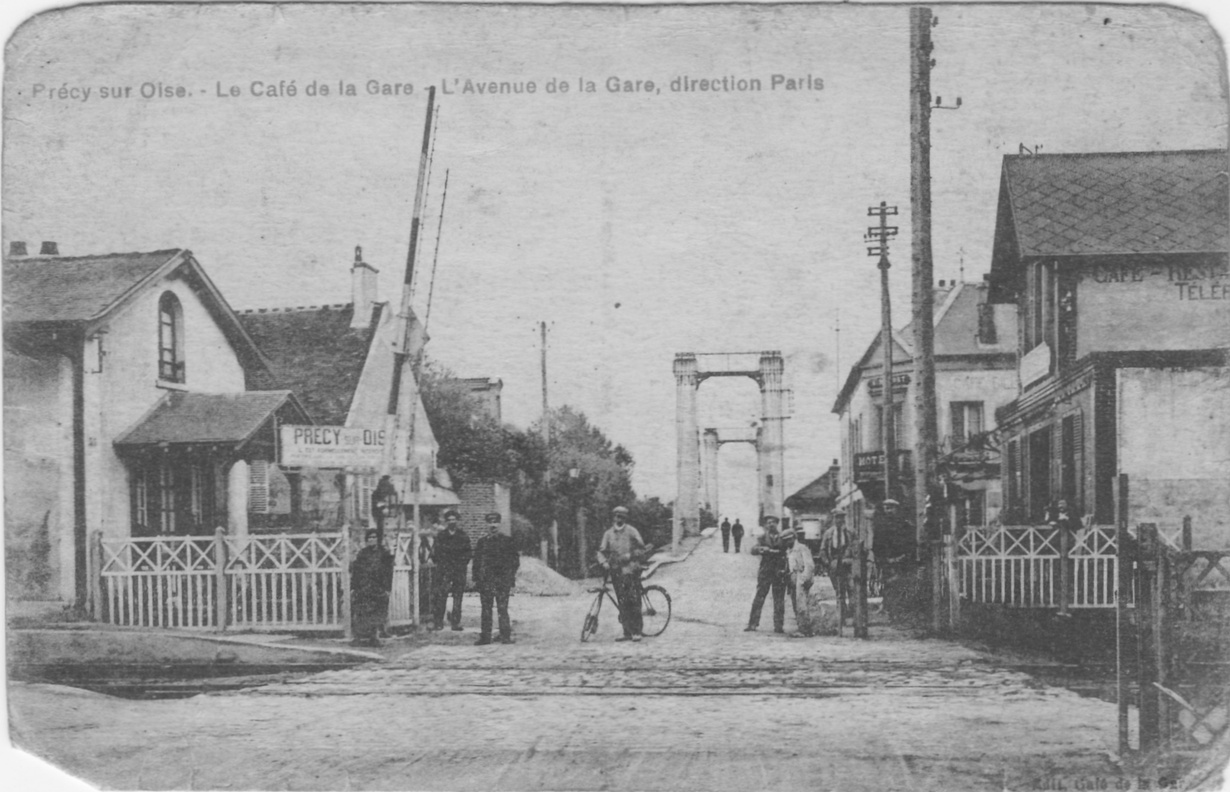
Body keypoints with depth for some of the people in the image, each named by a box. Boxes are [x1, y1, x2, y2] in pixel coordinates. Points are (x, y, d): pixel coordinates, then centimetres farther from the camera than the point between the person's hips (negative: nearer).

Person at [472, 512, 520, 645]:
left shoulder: (507, 540, 5)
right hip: (485, 580, 2)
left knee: (503, 609, -5)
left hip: (503, 580, -2)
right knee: (486, 609, 3)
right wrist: (476, 578, 5)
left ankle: (505, 636, -1)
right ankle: (485, 637, 7)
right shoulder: (481, 541, 10)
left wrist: (511, 577, -1)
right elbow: (476, 561, 11)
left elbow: (515, 559, 7)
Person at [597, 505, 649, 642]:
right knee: (622, 603, 2)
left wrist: (630, 555, -14)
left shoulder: (631, 531, 2)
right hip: (616, 570, 3)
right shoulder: (608, 534, 11)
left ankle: (636, 632, -6)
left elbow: (642, 549, 1)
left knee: (633, 601, -9)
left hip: (631, 570, -3)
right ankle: (627, 633, 4)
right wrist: (604, 562, -10)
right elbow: (601, 551, 9)